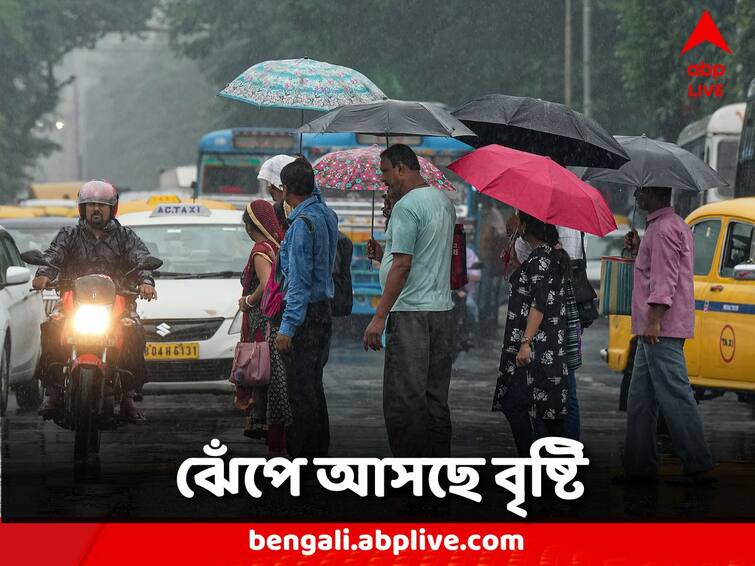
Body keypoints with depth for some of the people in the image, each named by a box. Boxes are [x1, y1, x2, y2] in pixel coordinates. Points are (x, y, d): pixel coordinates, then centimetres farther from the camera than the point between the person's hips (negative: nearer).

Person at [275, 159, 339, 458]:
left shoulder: (302, 224, -19)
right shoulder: (327, 214, 7)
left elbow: (299, 279, -22)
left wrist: (287, 326, -22)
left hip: (305, 313, -9)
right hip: (324, 309, 9)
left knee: (299, 391, -6)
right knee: (314, 387, 16)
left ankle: (297, 453, -5)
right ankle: (318, 449, 21)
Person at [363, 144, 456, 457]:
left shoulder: (406, 207, -13)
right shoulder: (444, 201, 16)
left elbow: (402, 266, -19)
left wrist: (379, 317, -18)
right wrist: (385, 255, 20)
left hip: (411, 314, -9)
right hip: (442, 310, 9)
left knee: (403, 401, -8)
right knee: (436, 400, 12)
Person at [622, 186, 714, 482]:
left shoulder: (664, 229, -14)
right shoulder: (674, 225, 20)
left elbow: (665, 279, -21)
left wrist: (654, 320, -24)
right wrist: (638, 250, 17)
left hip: (661, 331, -11)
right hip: (652, 331, 11)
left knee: (675, 396, -10)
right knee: (640, 399, 12)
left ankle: (698, 465, -11)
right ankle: (639, 465, 15)